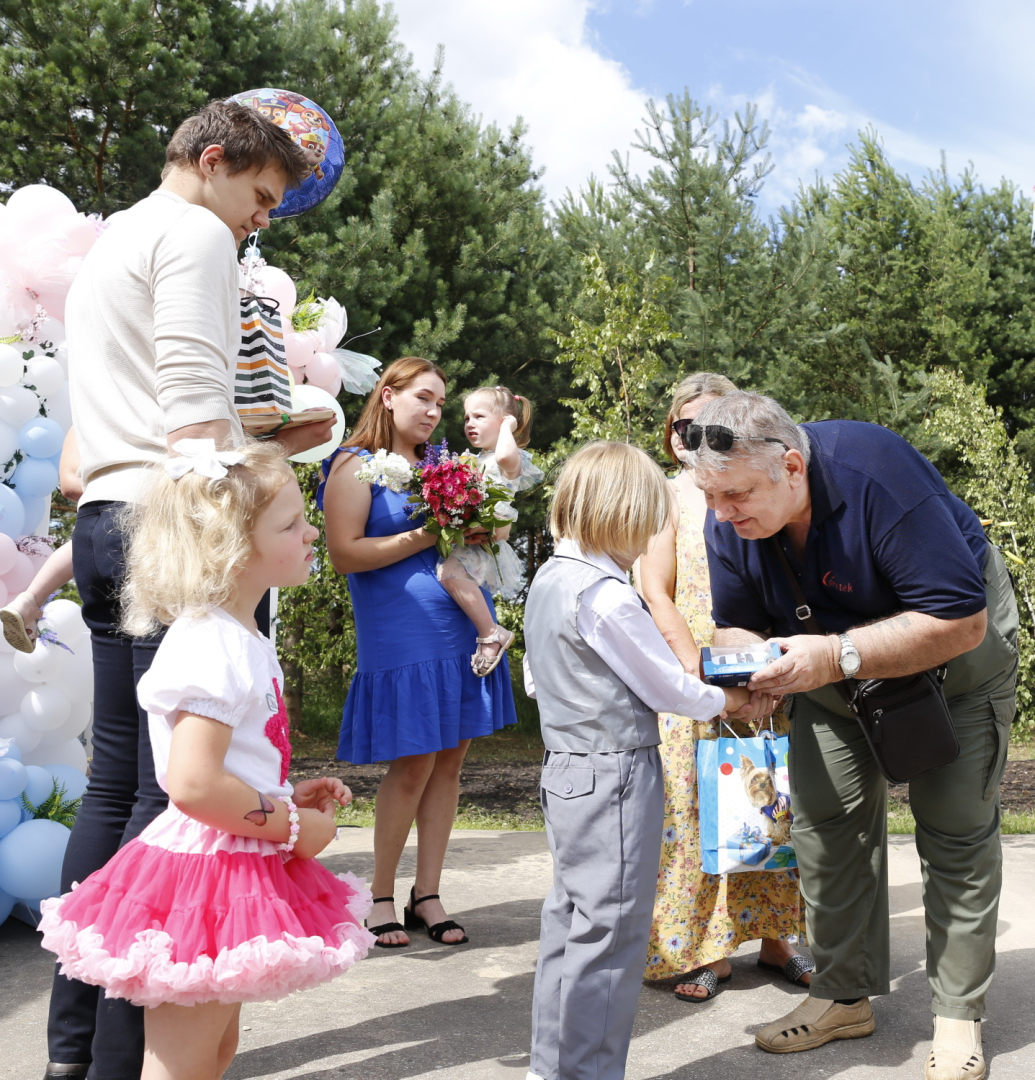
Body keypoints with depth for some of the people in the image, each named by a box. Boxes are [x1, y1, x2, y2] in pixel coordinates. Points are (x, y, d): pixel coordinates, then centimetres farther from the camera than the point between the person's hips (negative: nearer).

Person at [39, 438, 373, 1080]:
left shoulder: (244, 642, 10)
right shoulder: (213, 647, -22)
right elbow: (192, 785, -30)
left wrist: (290, 795, 11)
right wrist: (292, 826, -18)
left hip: (239, 871, 10)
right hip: (206, 876, -10)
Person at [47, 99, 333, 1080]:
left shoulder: (107, 245, 29)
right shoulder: (194, 233, -1)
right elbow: (194, 398, -14)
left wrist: (272, 444, 25)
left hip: (103, 520, 10)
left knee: (115, 781, 11)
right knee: (170, 789, -8)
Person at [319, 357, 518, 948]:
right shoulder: (357, 464, -2)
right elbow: (345, 553, -11)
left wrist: (477, 532, 2)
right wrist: (425, 536, -16)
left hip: (463, 628, 6)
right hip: (404, 638, -6)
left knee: (450, 761, 7)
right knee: (414, 764, -3)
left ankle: (428, 894, 17)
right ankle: (382, 896, 15)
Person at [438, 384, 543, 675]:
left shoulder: (511, 458, -3)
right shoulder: (477, 459, 24)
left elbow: (505, 454, -30)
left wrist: (508, 426, -13)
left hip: (485, 541, -10)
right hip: (463, 537, 10)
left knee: (450, 570, -34)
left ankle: (491, 634, -25)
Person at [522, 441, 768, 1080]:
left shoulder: (546, 582, 9)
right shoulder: (609, 597, -20)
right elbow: (667, 687, -12)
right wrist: (723, 701, 5)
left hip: (565, 772, 10)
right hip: (617, 773, -10)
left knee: (571, 919, 18)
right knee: (610, 932, 0)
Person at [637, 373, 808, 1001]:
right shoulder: (670, 497, 1)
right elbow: (656, 593, -5)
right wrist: (702, 674, -13)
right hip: (693, 678, -2)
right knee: (697, 809, 0)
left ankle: (776, 938, 23)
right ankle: (707, 951, 13)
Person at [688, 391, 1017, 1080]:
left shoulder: (878, 474, -38)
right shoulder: (729, 517, -20)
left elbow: (961, 622, -36)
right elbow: (738, 625, -6)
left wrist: (836, 656, -42)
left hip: (951, 655, -5)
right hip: (834, 668, 5)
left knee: (955, 829, -2)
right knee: (825, 822, 2)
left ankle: (959, 1016, 11)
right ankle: (845, 996, 15)